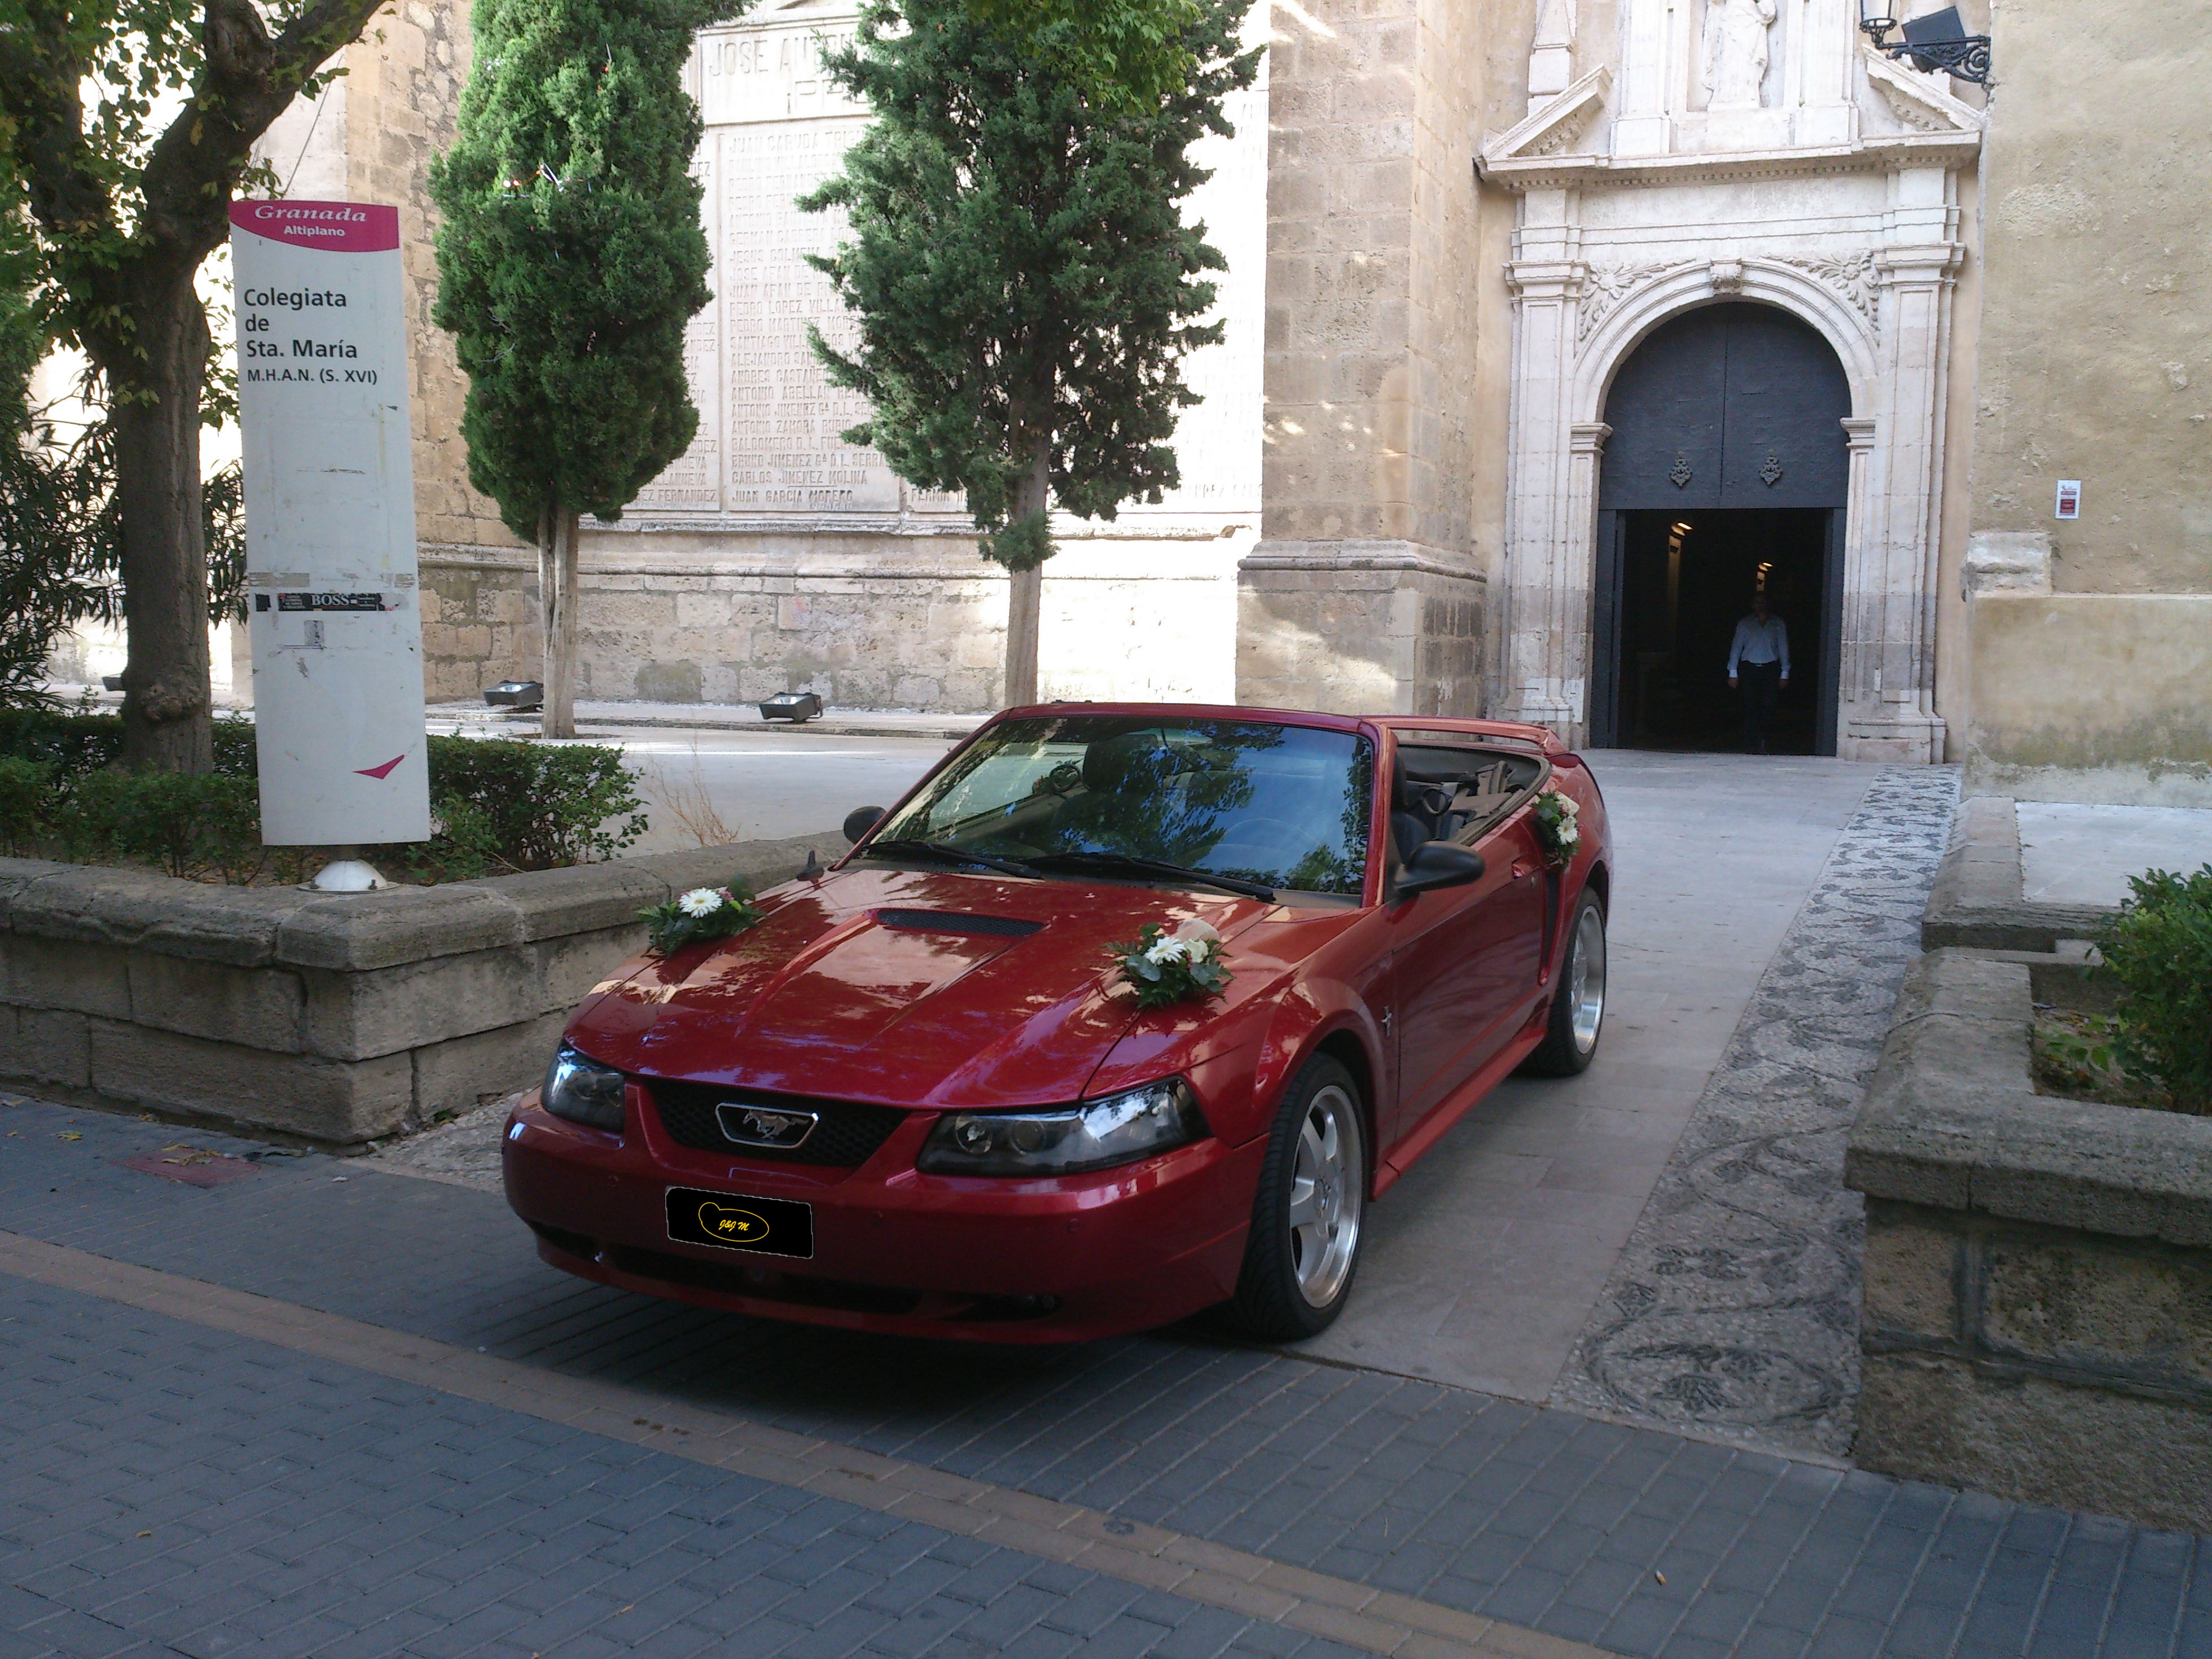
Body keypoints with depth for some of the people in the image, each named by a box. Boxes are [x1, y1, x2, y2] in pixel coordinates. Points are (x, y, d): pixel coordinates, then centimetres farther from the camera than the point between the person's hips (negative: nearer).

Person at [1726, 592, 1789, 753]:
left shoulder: (1778, 624, 10)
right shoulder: (1745, 624, 9)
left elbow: (1783, 648, 11)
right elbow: (1736, 647, 8)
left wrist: (1784, 673, 6)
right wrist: (1733, 673, 3)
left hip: (1770, 669, 0)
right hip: (1749, 668, 0)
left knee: (1767, 706, -9)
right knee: (1750, 707, -6)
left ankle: (1761, 743, 4)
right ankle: (1751, 746, -3)